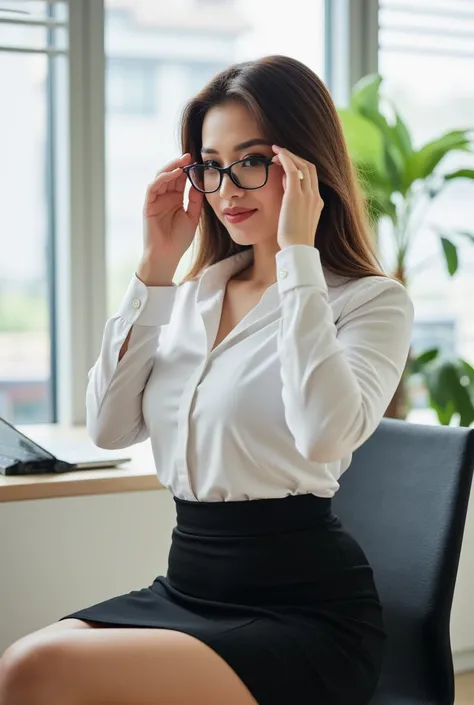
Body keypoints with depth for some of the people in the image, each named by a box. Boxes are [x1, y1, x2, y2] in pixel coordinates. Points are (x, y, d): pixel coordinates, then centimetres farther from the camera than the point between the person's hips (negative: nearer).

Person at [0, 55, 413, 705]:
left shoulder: (374, 301, -5)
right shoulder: (197, 293, 13)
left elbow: (325, 434, -24)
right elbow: (110, 426, 4)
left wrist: (297, 253, -19)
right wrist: (156, 268, 1)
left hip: (302, 611, -6)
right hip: (184, 591, 6)